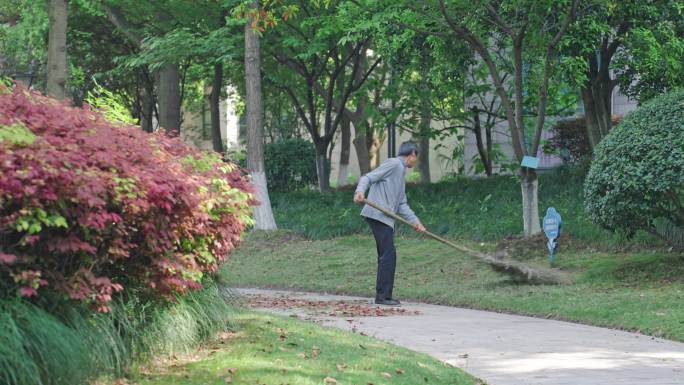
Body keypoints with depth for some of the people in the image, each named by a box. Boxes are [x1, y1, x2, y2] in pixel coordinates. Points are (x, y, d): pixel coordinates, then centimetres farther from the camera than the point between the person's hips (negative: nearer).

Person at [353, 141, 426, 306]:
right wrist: (360, 191, -32)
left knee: (386, 257, 13)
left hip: (386, 218, 10)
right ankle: (383, 296, -10)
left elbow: (402, 204, 23)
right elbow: (368, 178, -13)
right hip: (378, 215, -10)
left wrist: (414, 221, 12)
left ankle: (383, 296, 18)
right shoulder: (393, 164, -4)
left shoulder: (401, 172, 24)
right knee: (388, 255, -11)